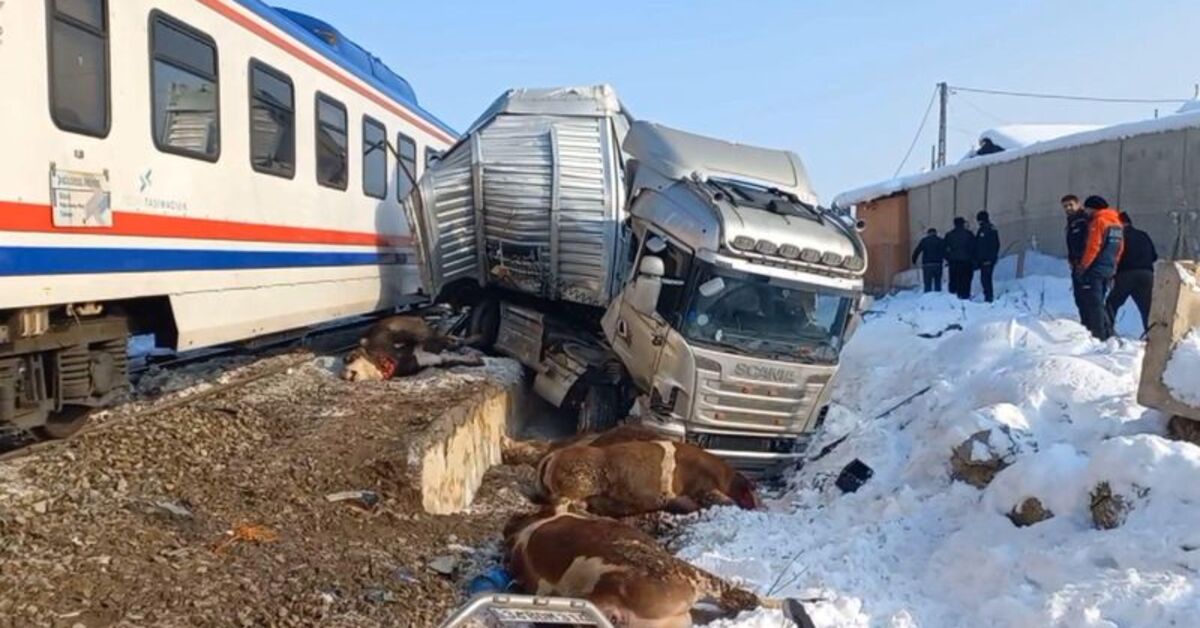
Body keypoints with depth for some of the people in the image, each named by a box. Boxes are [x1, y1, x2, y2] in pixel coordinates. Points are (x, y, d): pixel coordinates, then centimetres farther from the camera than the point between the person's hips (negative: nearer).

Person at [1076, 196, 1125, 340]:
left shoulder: (1098, 221, -12)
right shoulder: (1117, 223, 15)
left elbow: (1092, 248, -17)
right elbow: (1120, 248, 18)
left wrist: (1082, 267, -12)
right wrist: (1113, 266, 22)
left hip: (1095, 269, -9)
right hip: (1109, 270, 9)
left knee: (1093, 303, -5)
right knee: (1099, 302, 17)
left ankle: (1098, 335, -6)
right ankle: (1108, 333, 19)